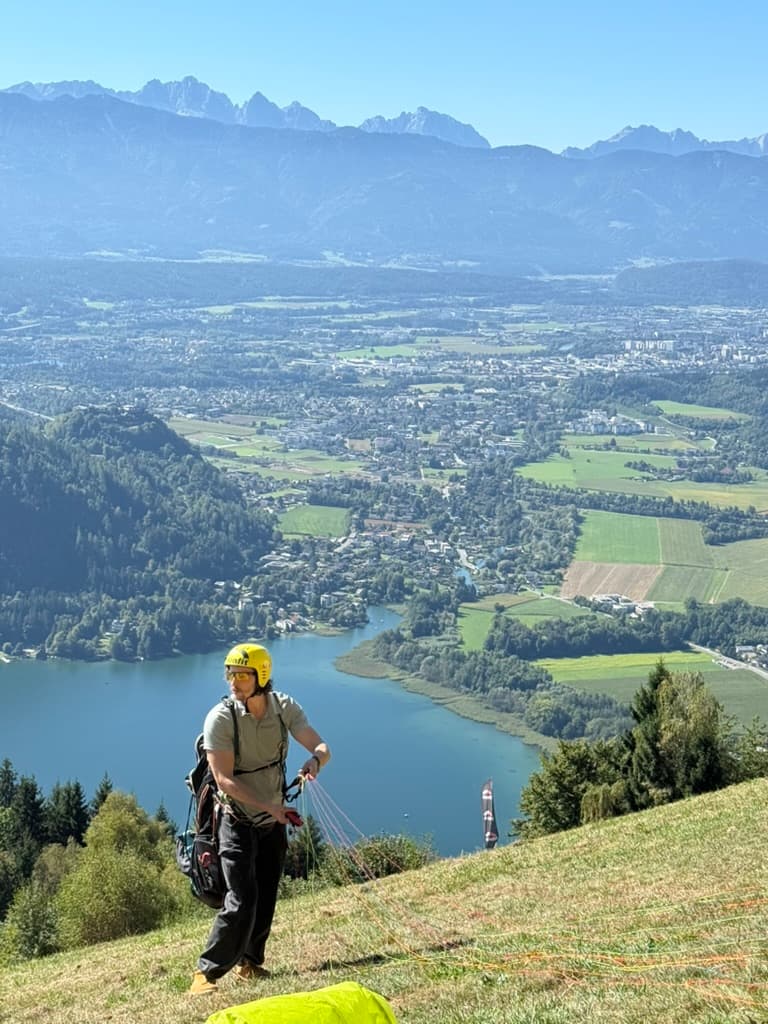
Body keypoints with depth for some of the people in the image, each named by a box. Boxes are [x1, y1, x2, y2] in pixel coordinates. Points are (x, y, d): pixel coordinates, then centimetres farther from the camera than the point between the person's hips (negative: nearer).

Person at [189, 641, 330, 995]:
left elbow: (321, 746, -11)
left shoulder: (285, 707, -8)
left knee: (265, 900, 12)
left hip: (274, 822, 5)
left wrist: (314, 759, -36)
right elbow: (224, 780, -24)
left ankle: (249, 962, 31)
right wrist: (268, 806, -32)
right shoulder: (220, 718, -21)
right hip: (238, 822, -5)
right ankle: (207, 972, -6)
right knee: (242, 901, -15)